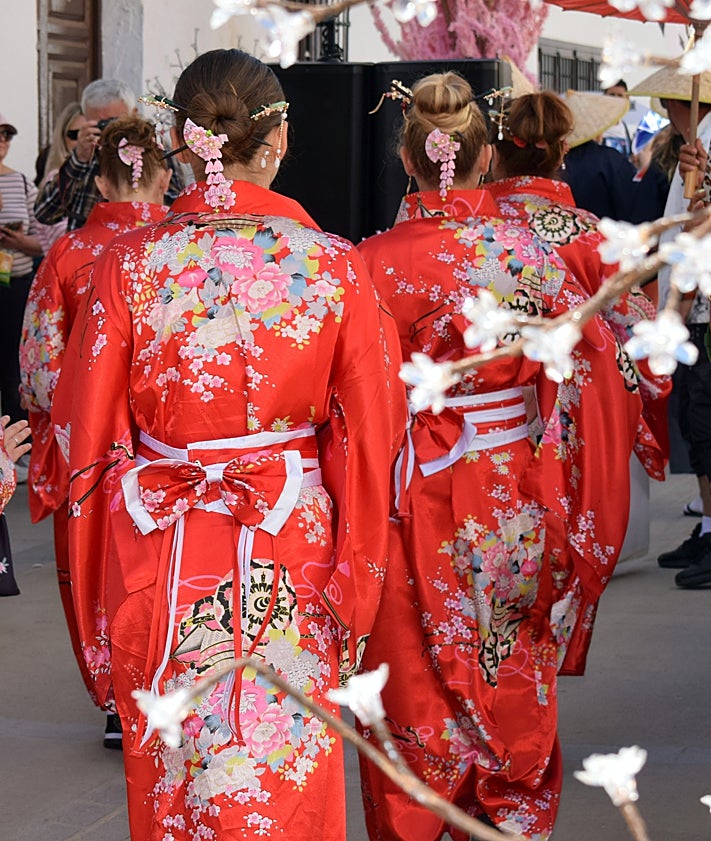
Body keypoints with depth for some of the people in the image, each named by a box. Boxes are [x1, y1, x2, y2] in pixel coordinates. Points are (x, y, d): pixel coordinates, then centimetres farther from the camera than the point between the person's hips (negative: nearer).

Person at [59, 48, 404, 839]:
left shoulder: (128, 264, -7)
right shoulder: (334, 266, -8)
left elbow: (92, 442, -2)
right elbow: (370, 443, -4)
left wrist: (97, 606, 8)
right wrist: (357, 591, 9)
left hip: (159, 562, 1)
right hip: (291, 563, -1)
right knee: (286, 776, 12)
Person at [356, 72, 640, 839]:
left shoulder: (373, 263, -11)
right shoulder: (532, 253, -7)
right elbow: (594, 372, -3)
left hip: (416, 498, -1)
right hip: (513, 500, 1)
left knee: (418, 686, 12)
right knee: (515, 685, 17)